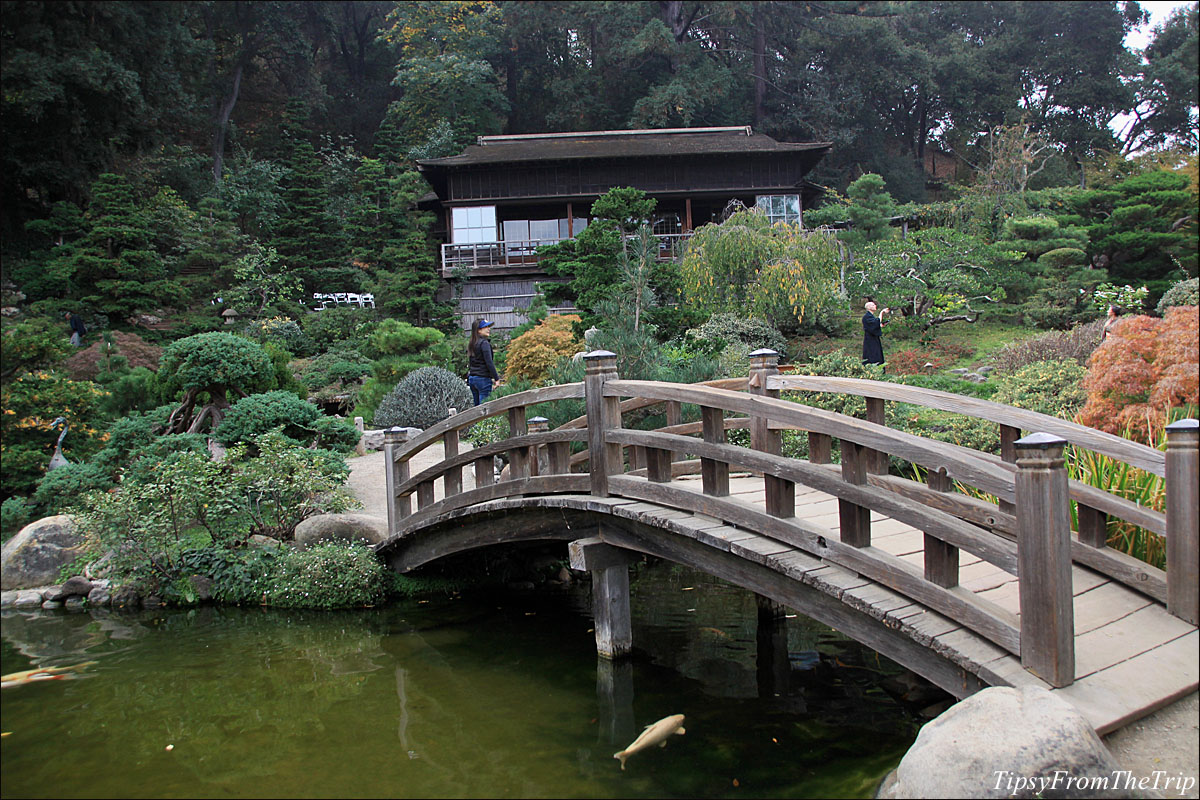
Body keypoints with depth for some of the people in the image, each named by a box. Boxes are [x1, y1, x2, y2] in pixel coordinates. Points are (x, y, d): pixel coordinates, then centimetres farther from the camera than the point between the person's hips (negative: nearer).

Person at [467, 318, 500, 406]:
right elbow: (489, 363, -17)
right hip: (483, 379, -8)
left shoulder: (471, 344, 13)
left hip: (472, 378, 8)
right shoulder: (484, 343, -12)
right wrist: (496, 378, -13)